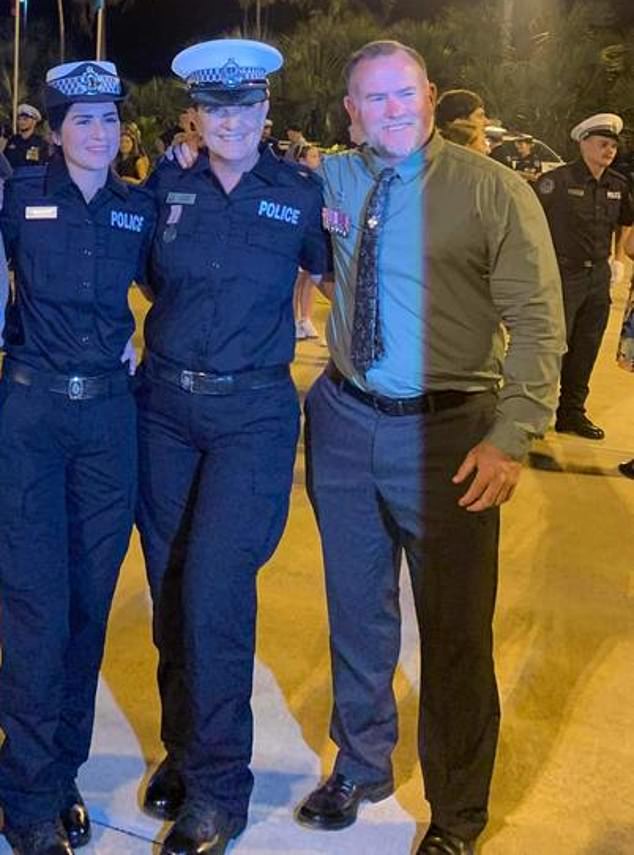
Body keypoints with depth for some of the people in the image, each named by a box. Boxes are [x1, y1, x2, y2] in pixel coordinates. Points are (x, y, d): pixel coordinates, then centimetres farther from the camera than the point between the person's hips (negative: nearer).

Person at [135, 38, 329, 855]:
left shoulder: (301, 192, -1)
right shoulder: (166, 185, 5)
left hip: (252, 412, -3)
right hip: (164, 403, 4)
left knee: (214, 587, -11)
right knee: (169, 583, 9)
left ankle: (218, 786, 5)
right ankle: (182, 748, 29)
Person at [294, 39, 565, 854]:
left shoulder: (492, 190, -7)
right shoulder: (333, 180, 6)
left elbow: (536, 321, -10)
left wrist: (510, 436, -20)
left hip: (447, 431, -4)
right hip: (345, 421, 4)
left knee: (454, 628, 6)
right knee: (357, 609, 18)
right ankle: (361, 765, 41)